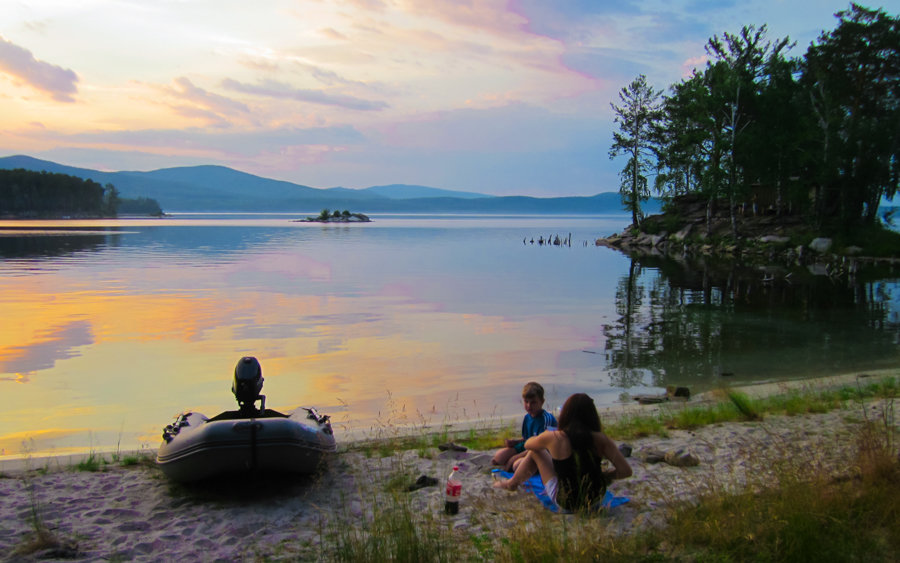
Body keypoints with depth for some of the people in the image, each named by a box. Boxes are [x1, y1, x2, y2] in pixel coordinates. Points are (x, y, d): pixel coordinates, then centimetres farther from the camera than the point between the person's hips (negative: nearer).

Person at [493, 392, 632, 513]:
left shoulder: (554, 438, -15)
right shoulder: (600, 439, -12)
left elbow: (528, 444, 6)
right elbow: (626, 471, -14)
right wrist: (602, 475, 3)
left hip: (565, 503, -3)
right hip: (595, 501, 3)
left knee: (536, 451, 14)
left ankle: (512, 483, 38)